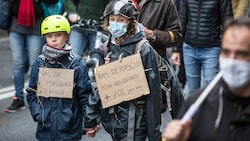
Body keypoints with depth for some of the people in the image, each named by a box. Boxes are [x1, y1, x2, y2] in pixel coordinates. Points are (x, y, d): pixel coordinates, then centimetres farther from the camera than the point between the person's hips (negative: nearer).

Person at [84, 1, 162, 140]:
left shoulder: (144, 50, -10)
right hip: (111, 119, 6)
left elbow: (154, 94, -10)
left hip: (134, 122, -6)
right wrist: (90, 120, 10)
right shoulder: (107, 49, 7)